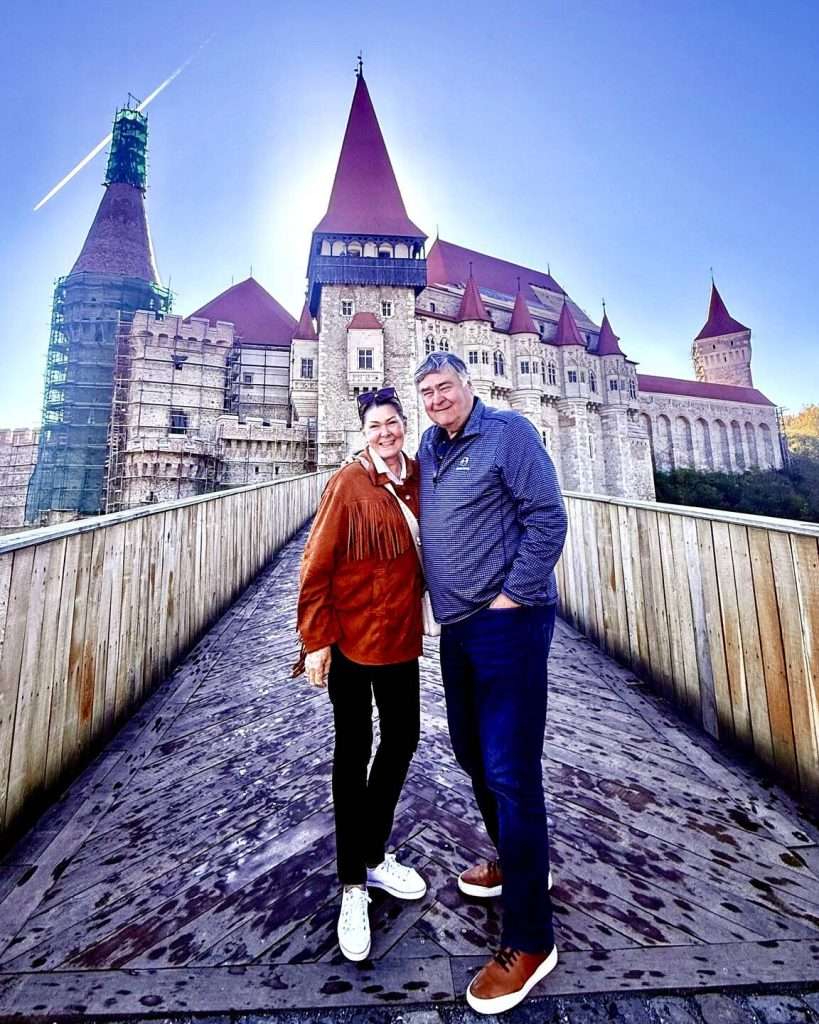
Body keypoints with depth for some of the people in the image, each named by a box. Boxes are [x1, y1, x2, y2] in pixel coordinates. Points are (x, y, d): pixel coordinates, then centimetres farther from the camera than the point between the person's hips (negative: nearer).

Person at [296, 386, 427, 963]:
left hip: (401, 635, 6)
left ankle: (375, 856, 41)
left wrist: (418, 609, 8)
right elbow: (317, 564, -12)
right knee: (354, 753, 8)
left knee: (402, 742, 16)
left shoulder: (421, 479, 3)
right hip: (350, 637, -5)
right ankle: (353, 887, 28)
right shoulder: (348, 484, -13)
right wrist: (316, 640, -14)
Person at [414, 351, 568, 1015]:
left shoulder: (508, 431, -8)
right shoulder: (430, 446, 13)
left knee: (511, 771, -1)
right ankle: (516, 861, 44)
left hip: (508, 623, -8)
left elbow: (548, 518, -14)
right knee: (472, 753, 20)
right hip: (456, 626, 8)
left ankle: (530, 942, 19)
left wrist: (511, 597, -16)